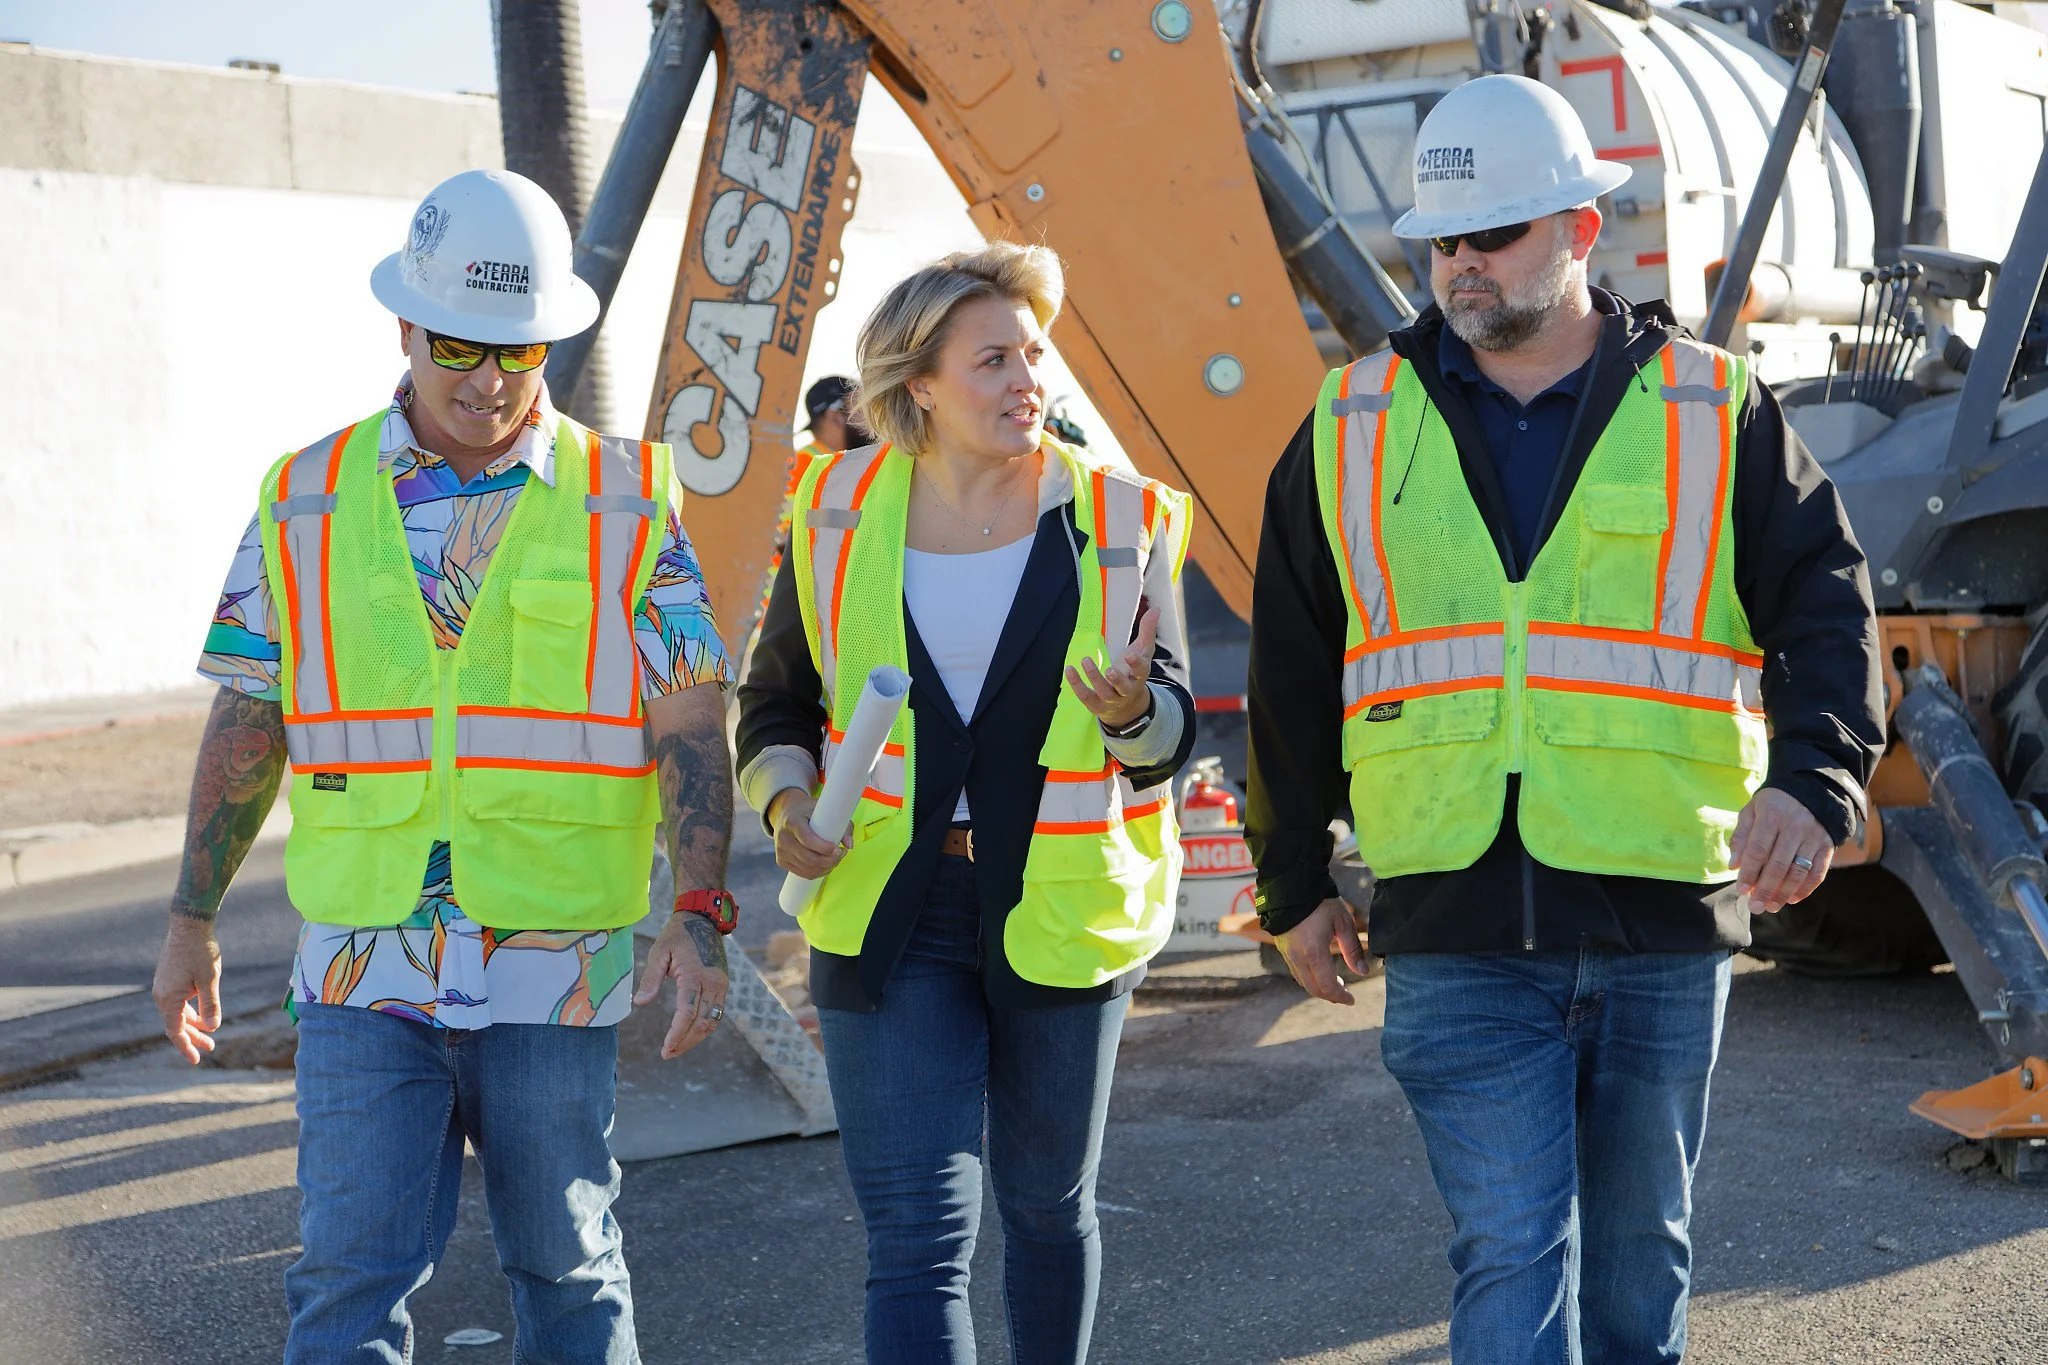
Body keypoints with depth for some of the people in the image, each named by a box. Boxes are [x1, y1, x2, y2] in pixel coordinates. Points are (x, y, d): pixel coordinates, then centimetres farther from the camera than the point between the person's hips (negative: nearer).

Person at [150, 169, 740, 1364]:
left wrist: (701, 918, -12)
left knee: (568, 1267, 11)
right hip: (364, 964, 1)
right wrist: (193, 921, 12)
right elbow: (249, 725, 11)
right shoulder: (307, 501, 5)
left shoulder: (627, 504, 1)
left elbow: (691, 727, -2)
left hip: (554, 967, 0)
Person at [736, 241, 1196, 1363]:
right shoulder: (842, 513, 1)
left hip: (1058, 913, 1)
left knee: (1047, 1207, 17)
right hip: (887, 915, 0)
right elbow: (775, 701, 14)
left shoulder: (1118, 523, -1)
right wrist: (788, 804, -5)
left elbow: (1174, 734, 1)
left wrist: (1132, 710, -22)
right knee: (916, 1236, -7)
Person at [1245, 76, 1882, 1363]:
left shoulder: (1715, 414, 5)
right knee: (1511, 1259, -7)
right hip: (1458, 932, 0)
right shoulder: (1354, 432, 8)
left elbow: (1828, 609, 1)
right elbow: (1291, 679, 15)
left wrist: (1811, 778, -19)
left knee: (1638, 1256, 13)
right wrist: (1297, 886, 17)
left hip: (1665, 919, 1)